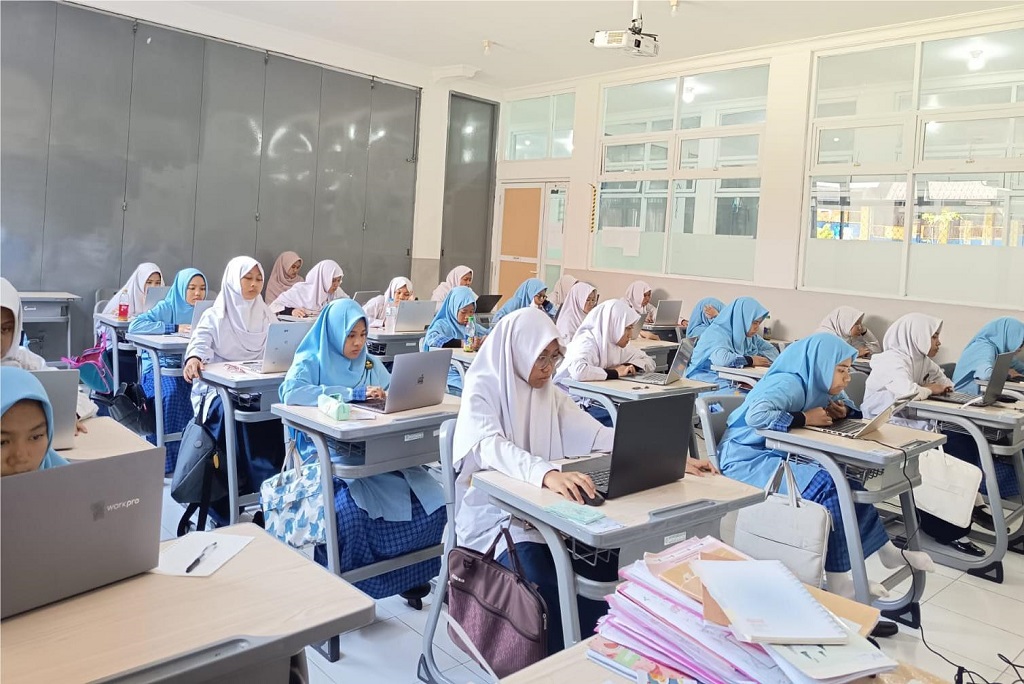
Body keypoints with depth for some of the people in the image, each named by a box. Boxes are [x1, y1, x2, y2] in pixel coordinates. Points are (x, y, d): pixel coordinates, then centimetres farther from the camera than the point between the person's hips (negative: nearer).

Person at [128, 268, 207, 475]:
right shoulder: (166, 308, 1)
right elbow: (135, 326, -13)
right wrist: (175, 328, -16)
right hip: (160, 364, -3)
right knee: (171, 393, -35)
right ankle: (163, 458, -22)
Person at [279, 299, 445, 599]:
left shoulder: (371, 364, 16)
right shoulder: (310, 362, 1)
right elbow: (292, 393, -19)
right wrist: (353, 394, -19)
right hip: (327, 452, -4)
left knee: (430, 501, -16)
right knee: (350, 509, -35)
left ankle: (410, 574, 4)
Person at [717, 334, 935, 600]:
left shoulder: (814, 383, 5)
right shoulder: (789, 384, -20)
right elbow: (755, 415, -37)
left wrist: (839, 413, -5)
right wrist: (805, 418, -25)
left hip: (777, 456, 9)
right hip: (748, 459, -9)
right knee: (827, 485, -24)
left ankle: (886, 550, 7)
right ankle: (839, 582, -16)